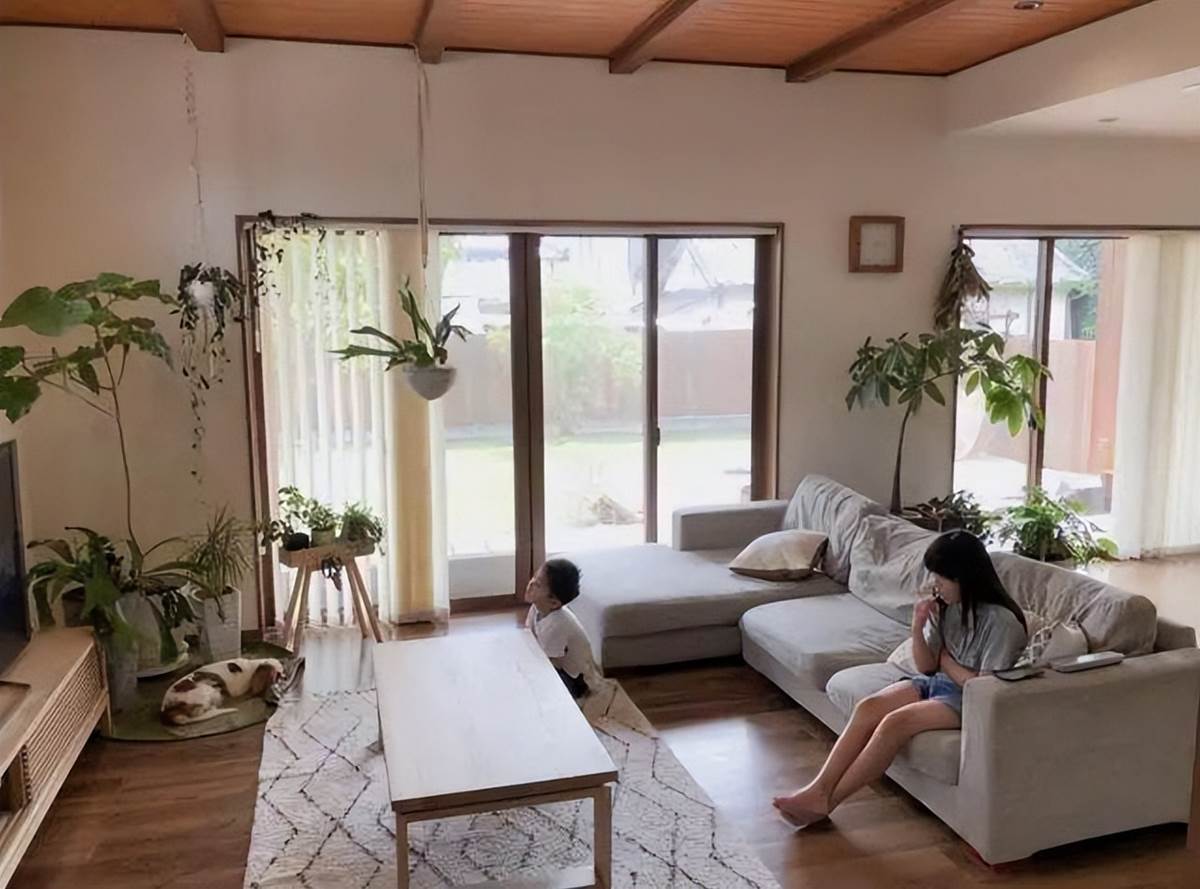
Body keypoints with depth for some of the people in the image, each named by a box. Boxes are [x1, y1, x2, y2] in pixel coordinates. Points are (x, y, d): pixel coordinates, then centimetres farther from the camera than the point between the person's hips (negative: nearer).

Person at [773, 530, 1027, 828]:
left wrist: (947, 662, -8)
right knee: (868, 707, -19)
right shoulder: (944, 606, 2)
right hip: (938, 682, 7)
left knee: (895, 722, -28)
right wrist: (917, 627, -12)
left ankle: (827, 802, -21)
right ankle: (819, 788, -23)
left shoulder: (1001, 621, -20)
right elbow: (927, 667, 5)